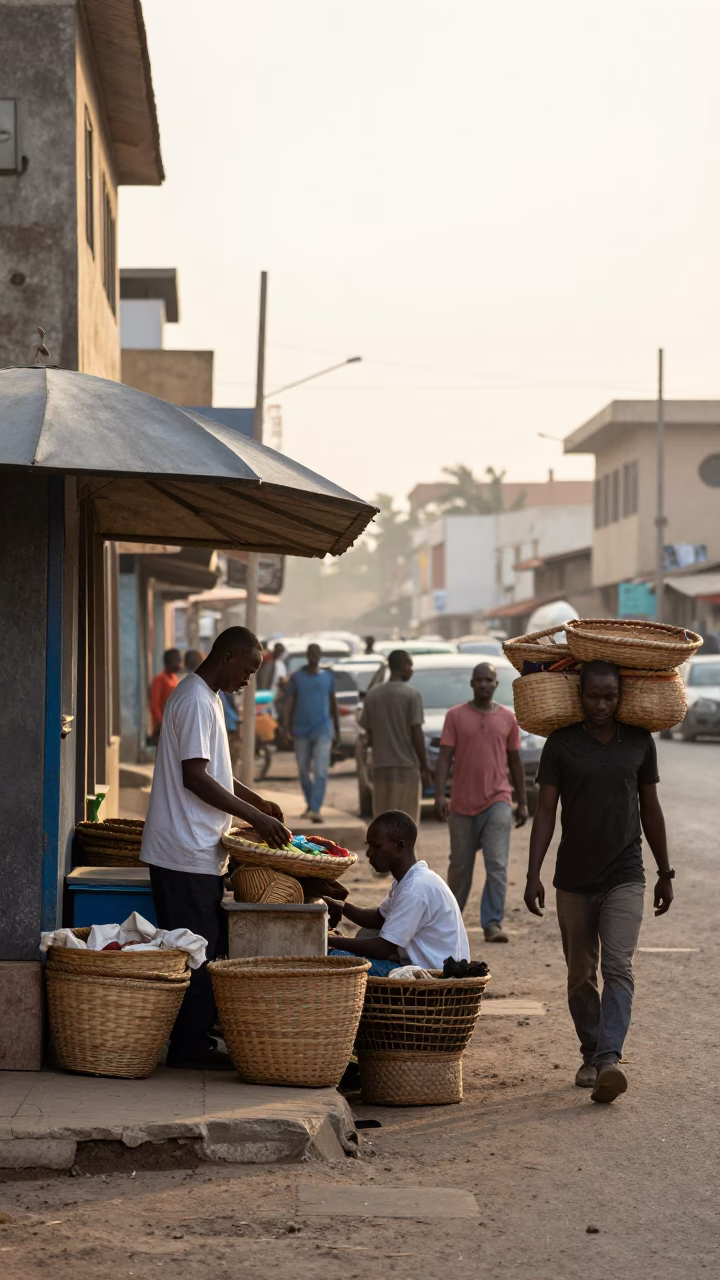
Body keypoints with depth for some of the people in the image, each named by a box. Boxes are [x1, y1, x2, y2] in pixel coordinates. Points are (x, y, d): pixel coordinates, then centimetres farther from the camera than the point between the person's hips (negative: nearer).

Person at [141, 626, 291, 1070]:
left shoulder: (208, 699, 17)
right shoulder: (195, 701, -16)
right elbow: (194, 777, -22)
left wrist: (257, 801, 15)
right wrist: (256, 817, -20)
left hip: (200, 852, 10)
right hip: (187, 851, -10)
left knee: (206, 948, 12)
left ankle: (194, 1040, 18)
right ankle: (190, 1045, 0)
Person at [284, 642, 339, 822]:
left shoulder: (328, 677, 8)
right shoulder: (297, 678, 4)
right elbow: (289, 703, 0)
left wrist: (337, 729, 19)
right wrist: (287, 725, -12)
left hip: (323, 730, -1)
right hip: (302, 730, 1)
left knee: (321, 771, -14)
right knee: (304, 771, 10)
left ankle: (315, 809, -22)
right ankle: (310, 805, 27)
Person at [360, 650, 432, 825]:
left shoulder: (372, 694, 6)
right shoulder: (411, 695, -8)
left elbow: (369, 735, 8)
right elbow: (417, 734, -9)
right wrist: (425, 769, -4)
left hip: (381, 767, 5)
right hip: (406, 767, -5)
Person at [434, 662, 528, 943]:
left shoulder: (508, 719, 6)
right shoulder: (456, 716, 1)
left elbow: (515, 762, 12)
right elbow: (445, 758, -3)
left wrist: (523, 802, 11)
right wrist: (439, 796, -14)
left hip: (498, 802, 0)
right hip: (462, 804, 0)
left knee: (497, 866, -11)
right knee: (460, 866, 12)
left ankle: (492, 924, -11)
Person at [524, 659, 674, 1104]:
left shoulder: (640, 742, 3)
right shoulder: (561, 743, -1)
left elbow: (651, 809, 11)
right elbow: (546, 812, -1)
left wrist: (665, 873, 12)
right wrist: (533, 874, -8)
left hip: (624, 877, -1)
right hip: (574, 879, 1)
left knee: (618, 968, -15)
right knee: (581, 976, 9)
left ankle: (609, 1060, -25)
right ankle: (591, 1055, 24)